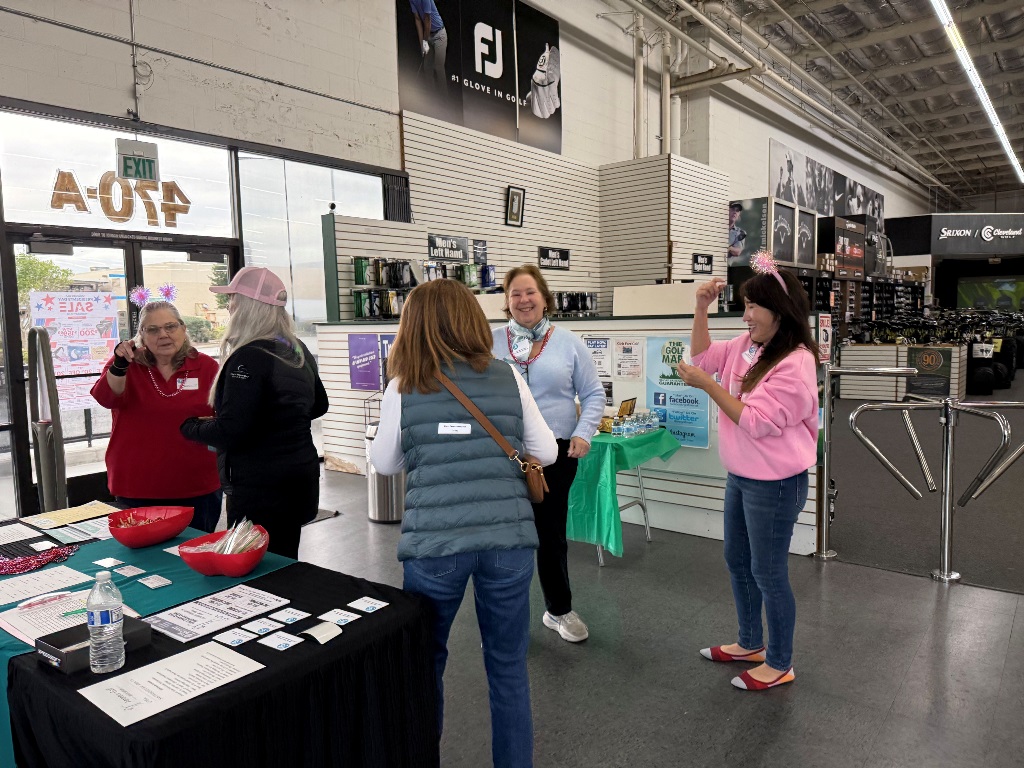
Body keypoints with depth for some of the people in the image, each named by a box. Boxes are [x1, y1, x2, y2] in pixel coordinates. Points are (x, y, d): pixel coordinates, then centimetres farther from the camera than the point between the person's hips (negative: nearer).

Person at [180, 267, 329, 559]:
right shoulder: (298, 351, 7)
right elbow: (319, 405, 20)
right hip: (301, 477, 9)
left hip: (260, 488, -9)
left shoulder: (249, 358, -19)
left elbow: (230, 431, -22)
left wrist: (189, 427, -4)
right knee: (284, 565, 20)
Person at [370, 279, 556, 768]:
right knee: (508, 667, 16)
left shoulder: (404, 387, -2)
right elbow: (545, 452, 6)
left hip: (435, 543, 0)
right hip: (508, 538, 1)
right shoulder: (507, 379, 1)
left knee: (424, 661, 21)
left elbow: (384, 463, 9)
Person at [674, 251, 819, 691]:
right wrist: (701, 309, 1)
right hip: (741, 477, 9)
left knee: (768, 572, 6)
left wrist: (707, 386, -25)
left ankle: (779, 664, 27)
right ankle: (750, 643, 42)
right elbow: (704, 356, 14)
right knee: (737, 562, 21)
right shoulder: (747, 346, 3)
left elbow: (754, 422, -25)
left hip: (774, 485, -9)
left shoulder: (795, 364, -23)